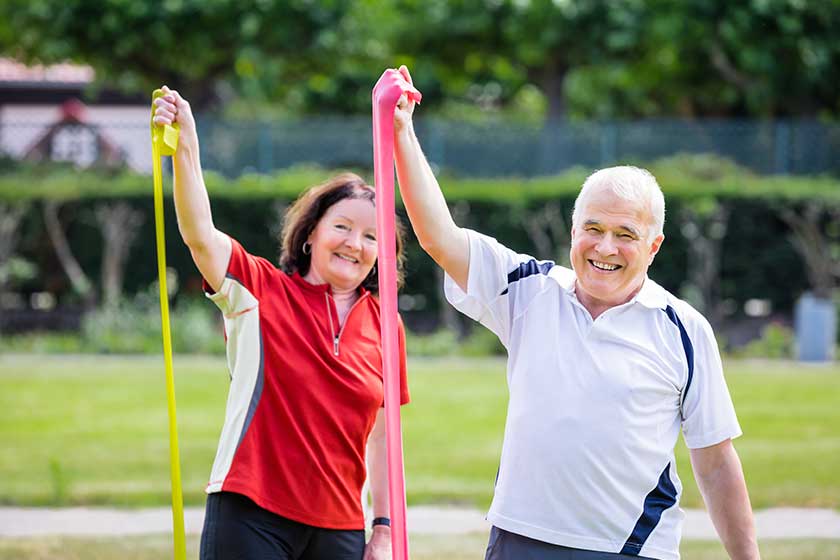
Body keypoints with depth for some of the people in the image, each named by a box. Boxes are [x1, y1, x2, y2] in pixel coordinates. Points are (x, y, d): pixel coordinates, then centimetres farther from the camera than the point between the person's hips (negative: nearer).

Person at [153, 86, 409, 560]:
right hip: (251, 516, -3)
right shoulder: (263, 290, 0)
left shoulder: (384, 325, 8)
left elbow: (383, 435, 11)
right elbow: (200, 235, -17)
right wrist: (185, 150, -30)